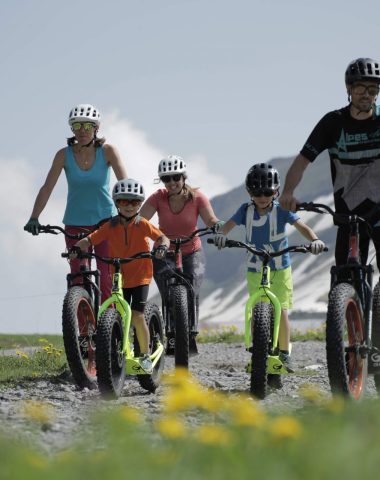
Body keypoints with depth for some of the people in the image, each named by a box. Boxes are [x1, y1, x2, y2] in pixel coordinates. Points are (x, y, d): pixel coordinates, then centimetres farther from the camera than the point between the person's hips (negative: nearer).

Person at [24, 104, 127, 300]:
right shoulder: (64, 155, -6)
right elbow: (47, 188, -8)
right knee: (78, 278, -6)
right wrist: (34, 218, -19)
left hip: (105, 220, -1)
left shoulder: (107, 151, -9)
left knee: (106, 277, -9)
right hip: (75, 223, 1)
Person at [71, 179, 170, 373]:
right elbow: (90, 239, -10)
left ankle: (145, 355, 2)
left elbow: (162, 237, -14)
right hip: (119, 277, 3)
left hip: (140, 277, -3)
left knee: (137, 316, -12)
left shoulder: (142, 225, -7)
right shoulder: (111, 226, -3)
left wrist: (162, 246, -37)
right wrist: (77, 247, -29)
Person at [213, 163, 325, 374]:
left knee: (282, 311, -6)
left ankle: (285, 354, 7)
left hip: (280, 269, -2)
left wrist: (314, 239, -41)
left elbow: (301, 226, -21)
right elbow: (229, 224, -16)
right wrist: (220, 234, -40)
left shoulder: (281, 210, -11)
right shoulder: (246, 210, -5)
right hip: (255, 271, 2)